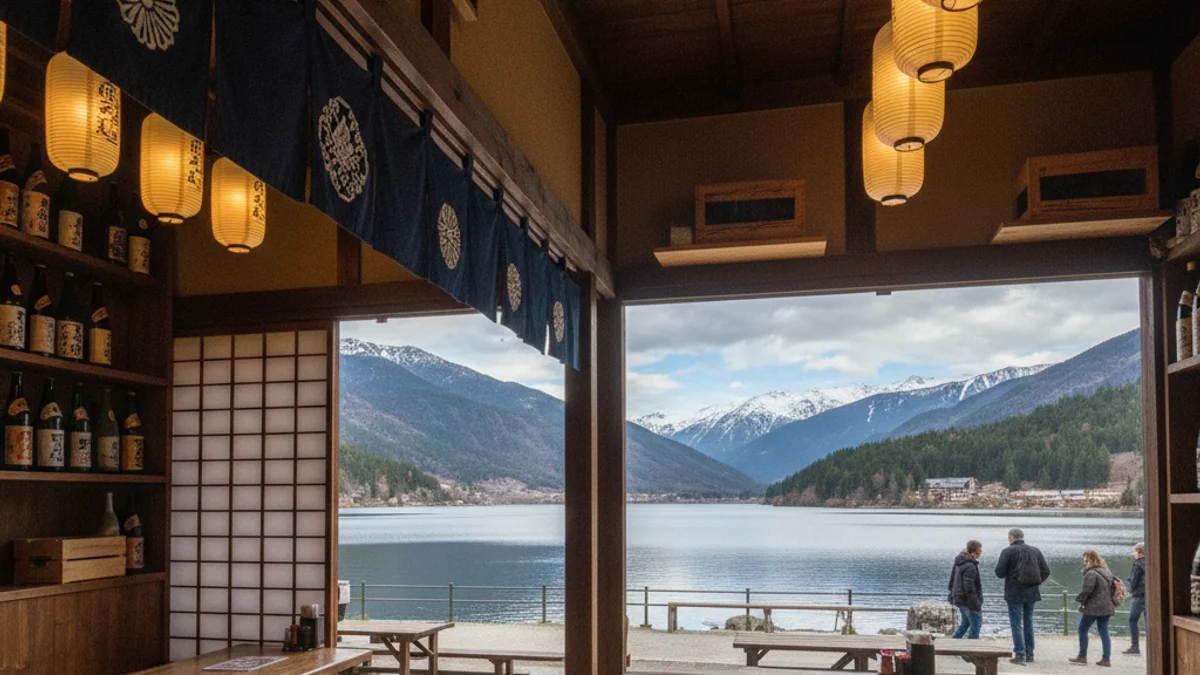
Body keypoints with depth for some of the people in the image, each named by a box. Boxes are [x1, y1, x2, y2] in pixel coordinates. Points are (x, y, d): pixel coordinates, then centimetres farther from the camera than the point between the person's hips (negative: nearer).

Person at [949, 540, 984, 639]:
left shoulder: (959, 562, 7)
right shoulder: (970, 566, -23)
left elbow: (952, 580, 15)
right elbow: (969, 588, -25)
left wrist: (952, 597, 23)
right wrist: (976, 604, -20)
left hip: (959, 599, 10)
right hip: (968, 601, -10)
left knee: (966, 622, 22)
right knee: (976, 623, 2)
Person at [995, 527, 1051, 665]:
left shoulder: (1008, 551, -7)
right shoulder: (1035, 551, 9)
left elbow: (999, 572, -11)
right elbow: (1046, 571, 7)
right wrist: (1036, 583, 15)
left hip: (1015, 592, -5)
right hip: (1032, 592, 5)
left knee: (1016, 623, 0)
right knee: (1028, 622, 14)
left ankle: (1020, 654, -6)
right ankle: (1029, 655, 16)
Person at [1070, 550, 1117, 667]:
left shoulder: (1091, 573, -17)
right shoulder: (1106, 572, 12)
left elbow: (1087, 590, -22)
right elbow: (1112, 587, 18)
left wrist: (1079, 599, -9)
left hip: (1093, 607, -8)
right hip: (1107, 607, 8)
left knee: (1083, 630, 5)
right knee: (1104, 632, 10)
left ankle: (1082, 656, 8)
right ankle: (1106, 658, 7)